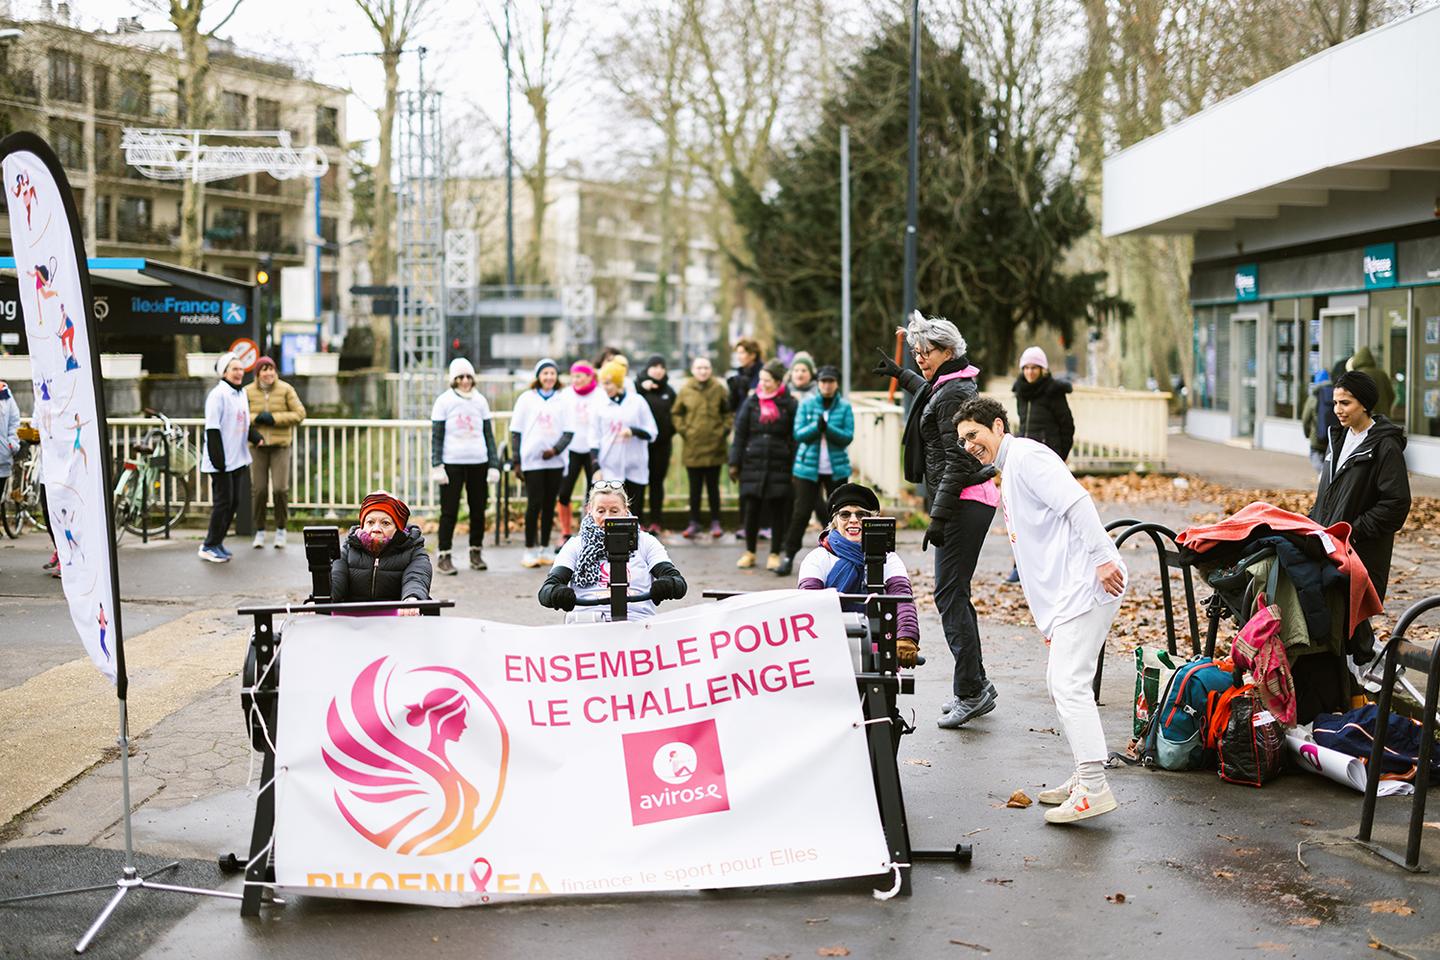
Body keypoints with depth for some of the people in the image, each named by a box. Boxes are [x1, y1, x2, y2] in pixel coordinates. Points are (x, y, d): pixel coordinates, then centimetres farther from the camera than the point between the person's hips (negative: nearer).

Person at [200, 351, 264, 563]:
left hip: (236, 459, 9)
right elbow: (212, 429, -17)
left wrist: (256, 437, 5)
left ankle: (217, 542, 22)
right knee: (223, 502, -5)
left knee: (233, 501, 11)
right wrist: (217, 458, -21)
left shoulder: (241, 394, 13)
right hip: (221, 460, -8)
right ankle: (209, 546, 4)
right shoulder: (218, 395, -13)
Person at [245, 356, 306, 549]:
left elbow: (300, 414, -5)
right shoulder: (248, 392, 1)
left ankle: (280, 529, 11)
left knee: (280, 489, -8)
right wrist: (255, 418, -15)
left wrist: (274, 418, -14)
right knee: (260, 490, 0)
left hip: (280, 446, -1)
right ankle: (259, 531, 16)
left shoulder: (285, 389, -2)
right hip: (258, 446, 1)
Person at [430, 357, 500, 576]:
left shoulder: (480, 400, 11)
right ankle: (443, 556, 0)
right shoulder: (444, 401, 2)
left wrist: (494, 464, 8)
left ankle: (476, 552, 18)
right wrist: (436, 465, -8)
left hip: (478, 462, 3)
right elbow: (436, 435, 0)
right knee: (449, 511, -3)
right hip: (452, 462, -3)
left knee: (478, 509, 7)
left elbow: (489, 434, 14)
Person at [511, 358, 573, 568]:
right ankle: (530, 550, 1)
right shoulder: (527, 399, 3)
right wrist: (517, 462, -2)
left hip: (555, 462, 2)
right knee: (535, 503, -7)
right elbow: (516, 432, 3)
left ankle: (545, 548, 16)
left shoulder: (562, 400, 7)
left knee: (549, 504, 6)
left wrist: (555, 450, -13)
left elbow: (569, 432, 5)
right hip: (532, 461, -2)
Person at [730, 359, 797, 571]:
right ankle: (749, 552, 17)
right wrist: (734, 463, 3)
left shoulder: (789, 404, 1)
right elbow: (740, 434, 7)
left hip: (779, 466, -2)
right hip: (753, 464, 2)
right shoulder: (751, 402, 6)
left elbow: (795, 437, 1)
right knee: (751, 509, 3)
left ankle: (775, 554, 13)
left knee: (778, 511, 3)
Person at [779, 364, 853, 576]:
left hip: (836, 469, 1)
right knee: (801, 513, -2)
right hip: (808, 467, -1)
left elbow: (848, 437, -8)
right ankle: (788, 556, 4)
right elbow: (799, 434, -6)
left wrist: (828, 428, -24)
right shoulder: (806, 404, 0)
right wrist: (816, 426, -24)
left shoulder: (845, 407, 0)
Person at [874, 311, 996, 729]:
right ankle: (973, 685, 18)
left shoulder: (953, 393, -14)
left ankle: (972, 691, -11)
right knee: (954, 593, 12)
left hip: (964, 503, -11)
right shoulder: (948, 385, 16)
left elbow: (957, 460, -20)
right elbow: (930, 391, 44)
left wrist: (938, 515, -22)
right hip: (968, 502, 11)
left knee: (949, 595, -11)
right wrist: (900, 375, 54)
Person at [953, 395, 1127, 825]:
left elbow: (1076, 502, -19)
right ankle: (1084, 776, 20)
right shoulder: (1009, 474, 25)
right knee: (1060, 683, 14)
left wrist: (1103, 559, -26)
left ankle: (1094, 788, -13)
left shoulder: (1026, 456, -6)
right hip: (1068, 593, 11)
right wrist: (1048, 619, 23)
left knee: (1069, 682, -13)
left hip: (1088, 583, -11)